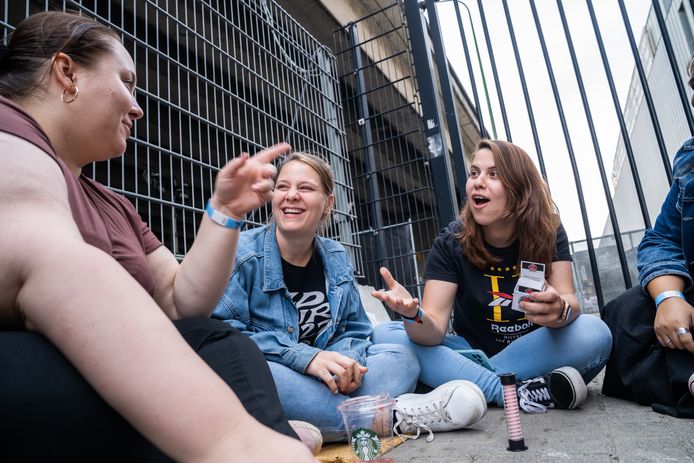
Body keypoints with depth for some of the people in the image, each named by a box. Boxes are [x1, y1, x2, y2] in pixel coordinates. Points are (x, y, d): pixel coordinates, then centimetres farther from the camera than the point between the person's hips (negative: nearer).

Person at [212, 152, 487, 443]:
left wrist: (347, 360, -15)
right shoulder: (240, 254, -10)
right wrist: (304, 357, -28)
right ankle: (391, 415, -26)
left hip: (320, 377, 5)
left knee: (401, 358, -5)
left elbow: (353, 330, 10)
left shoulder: (336, 258, 6)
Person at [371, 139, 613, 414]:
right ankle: (517, 393, -26)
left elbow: (570, 301, -19)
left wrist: (559, 310, -43)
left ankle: (471, 385, -21)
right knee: (385, 335, -22)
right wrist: (414, 316, -43)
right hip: (475, 352, 0)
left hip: (532, 355, 0)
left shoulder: (548, 232, -8)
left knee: (595, 333, -29)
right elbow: (434, 332, -19)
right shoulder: (451, 243, -12)